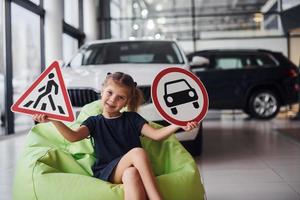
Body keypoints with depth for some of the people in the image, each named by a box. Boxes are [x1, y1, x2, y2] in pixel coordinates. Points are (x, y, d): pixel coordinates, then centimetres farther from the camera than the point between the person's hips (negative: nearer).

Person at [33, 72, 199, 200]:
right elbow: (73, 136, -4)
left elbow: (156, 135, 4)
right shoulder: (94, 122, 15)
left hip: (129, 170, 2)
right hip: (105, 172, -1)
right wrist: (53, 119, -20)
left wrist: (179, 125, -12)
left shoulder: (132, 118, 17)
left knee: (131, 174, -39)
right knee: (138, 152, -32)